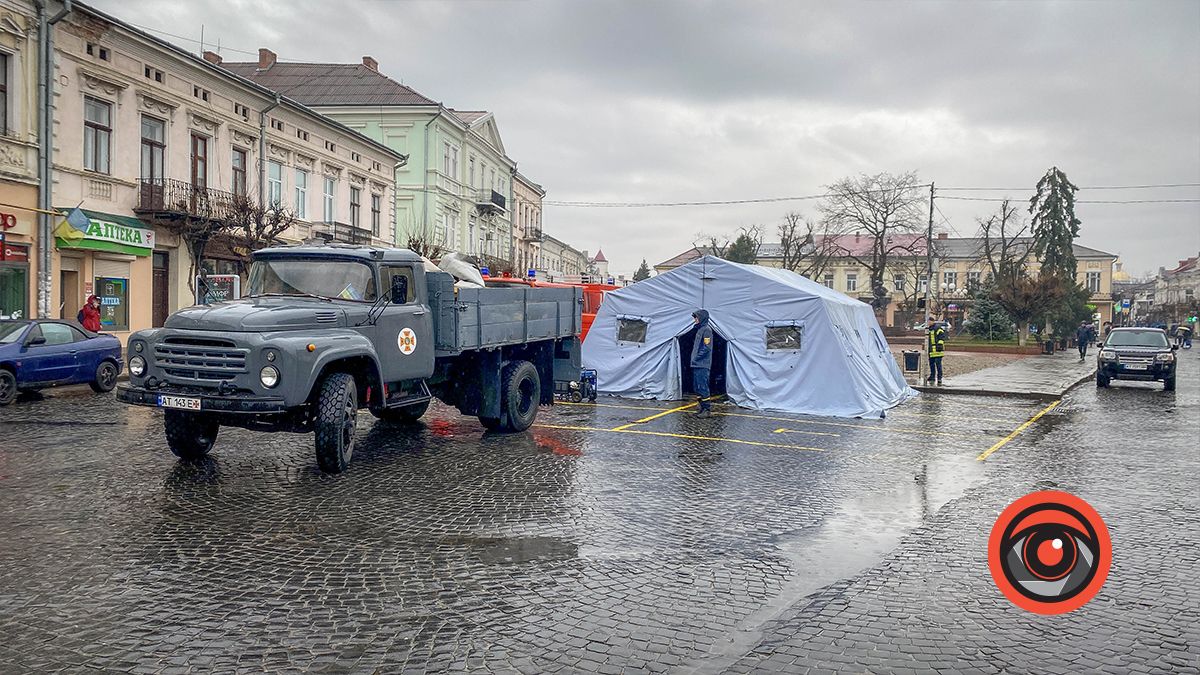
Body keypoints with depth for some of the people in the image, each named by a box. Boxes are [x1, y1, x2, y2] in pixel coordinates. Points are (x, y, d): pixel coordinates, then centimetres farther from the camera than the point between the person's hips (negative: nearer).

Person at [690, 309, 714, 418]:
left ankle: (707, 410, -7)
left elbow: (707, 348, -18)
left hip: (702, 365, -10)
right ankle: (702, 408, 18)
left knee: (702, 387, -9)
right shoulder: (699, 329, 17)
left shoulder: (706, 329, -11)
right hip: (697, 365, 10)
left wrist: (696, 358, -14)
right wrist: (694, 358, 13)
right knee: (697, 387, 12)